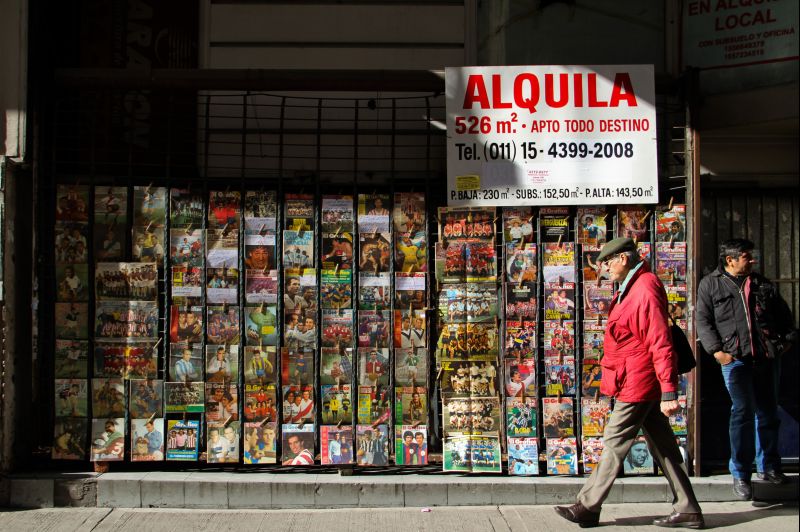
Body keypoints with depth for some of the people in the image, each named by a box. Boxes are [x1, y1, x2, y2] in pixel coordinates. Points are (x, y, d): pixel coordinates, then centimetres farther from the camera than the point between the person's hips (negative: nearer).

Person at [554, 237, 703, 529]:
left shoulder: (645, 289, -18)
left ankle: (588, 508, 7)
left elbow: (661, 344, -22)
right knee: (663, 447, 11)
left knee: (615, 444, -2)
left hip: (636, 384, -10)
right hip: (646, 385, 10)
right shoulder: (630, 288, 15)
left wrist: (668, 392, -24)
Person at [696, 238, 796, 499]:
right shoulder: (710, 284, 4)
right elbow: (703, 321, -1)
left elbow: (783, 314, 22)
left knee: (768, 412, 10)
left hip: (767, 357, 4)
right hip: (735, 358, -4)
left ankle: (768, 467, 23)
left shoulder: (762, 284, 15)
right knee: (743, 411, -10)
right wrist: (717, 350, -10)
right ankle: (740, 473, -2)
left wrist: (788, 339, 10)